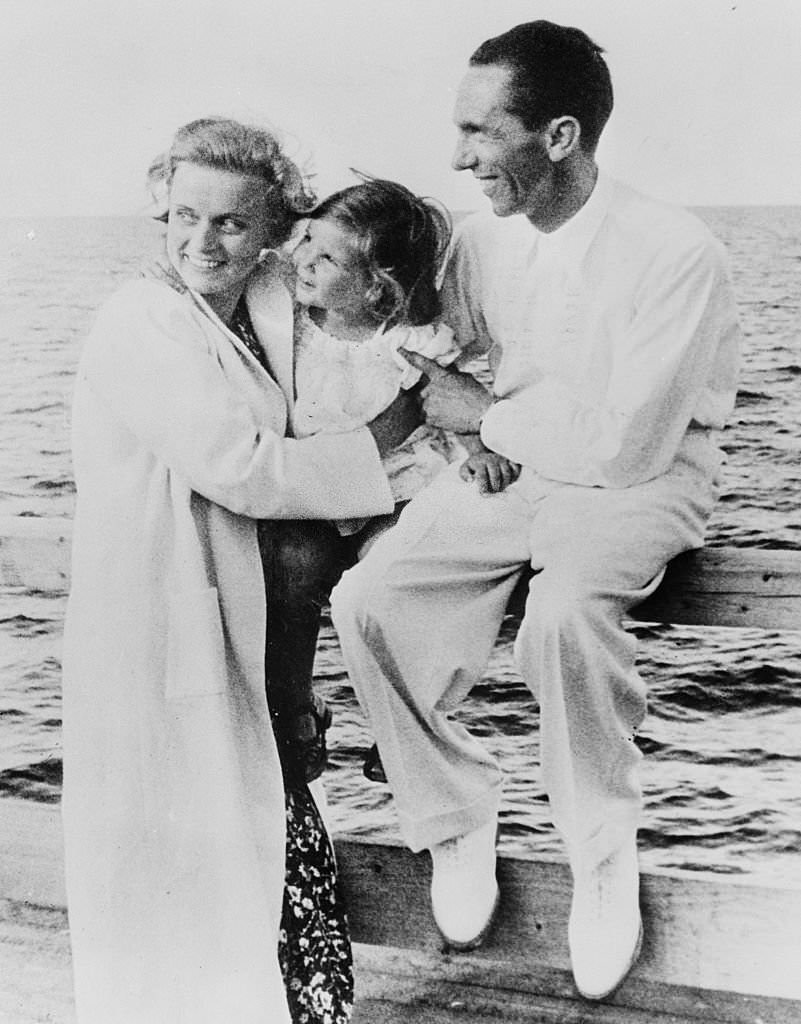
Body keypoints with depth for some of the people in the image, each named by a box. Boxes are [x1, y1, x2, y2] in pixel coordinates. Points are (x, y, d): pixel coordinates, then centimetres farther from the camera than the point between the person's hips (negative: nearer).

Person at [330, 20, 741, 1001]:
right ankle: (455, 819, 5)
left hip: (639, 482, -5)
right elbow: (442, 386, 13)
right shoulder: (482, 238, 0)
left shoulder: (674, 253, -20)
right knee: (367, 599, -17)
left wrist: (486, 413, -13)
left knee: (564, 611, -36)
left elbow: (625, 446, -23)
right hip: (505, 470, 6)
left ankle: (603, 855, -11)